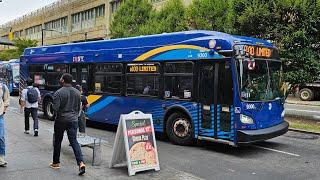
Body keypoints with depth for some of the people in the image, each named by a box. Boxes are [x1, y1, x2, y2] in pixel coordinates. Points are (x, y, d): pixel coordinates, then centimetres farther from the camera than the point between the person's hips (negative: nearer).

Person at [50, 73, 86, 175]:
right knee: (74, 141, 3)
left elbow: (55, 108, -16)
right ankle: (81, 163, -12)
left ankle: (56, 163, 27)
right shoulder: (77, 92, 4)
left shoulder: (58, 92, -12)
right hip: (73, 120, 4)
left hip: (61, 120, -3)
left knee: (58, 141, 13)